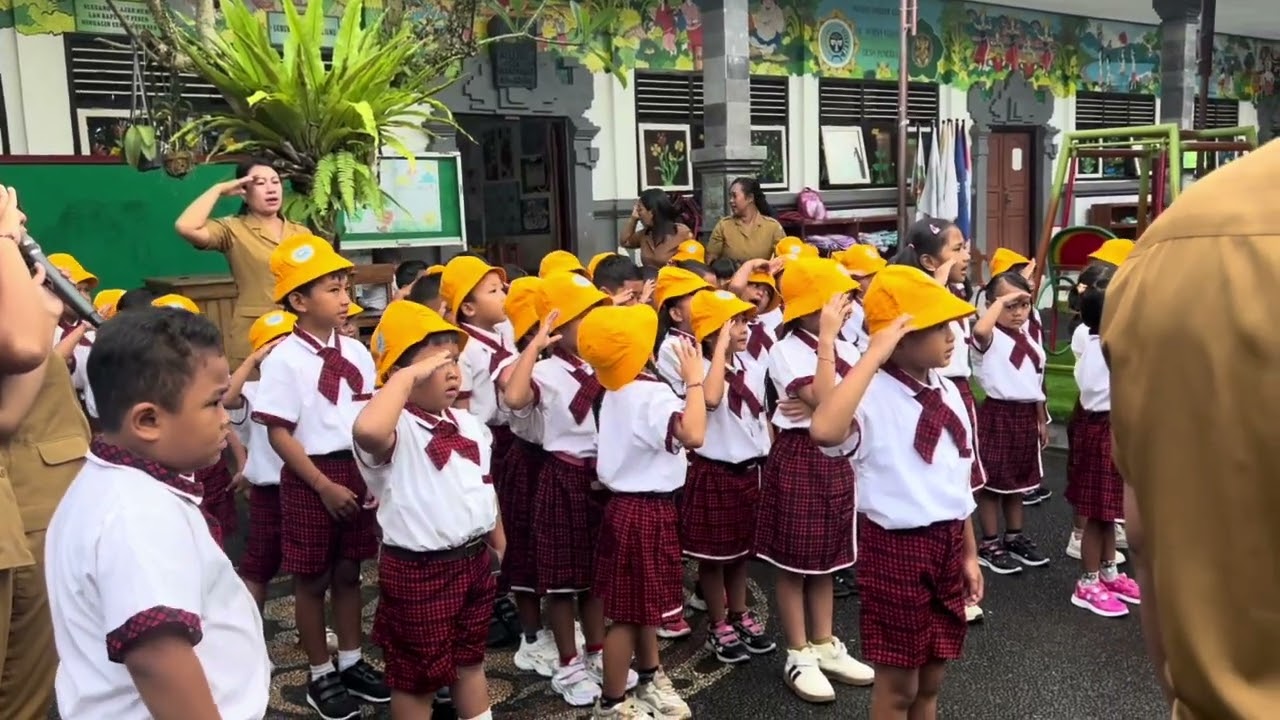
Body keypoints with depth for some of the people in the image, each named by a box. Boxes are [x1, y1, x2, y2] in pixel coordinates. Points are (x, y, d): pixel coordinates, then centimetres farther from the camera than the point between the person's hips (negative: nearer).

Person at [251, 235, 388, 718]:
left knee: (348, 572, 15)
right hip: (310, 478, -5)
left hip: (358, 472, 5)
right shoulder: (284, 360, -12)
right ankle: (321, 675, 23)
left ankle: (351, 662, 30)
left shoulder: (356, 352, 4)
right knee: (312, 579, 8)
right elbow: (278, 433, -13)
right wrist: (324, 486, -15)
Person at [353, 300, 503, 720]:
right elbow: (367, 430, -46)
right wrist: (408, 377, -35)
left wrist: (498, 544, 20)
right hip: (417, 569, -7)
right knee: (417, 677, 11)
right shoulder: (397, 428, -20)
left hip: (474, 560, 8)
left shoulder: (468, 424, 6)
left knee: (470, 660, 25)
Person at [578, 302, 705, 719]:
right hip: (645, 511, -10)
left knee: (644, 604, 24)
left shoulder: (618, 391, 9)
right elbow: (693, 434, -38)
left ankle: (650, 679, 42)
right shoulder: (651, 394, -23)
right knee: (629, 611, 3)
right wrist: (693, 379, -27)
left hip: (633, 503, 10)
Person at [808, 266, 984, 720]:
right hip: (895, 545, -7)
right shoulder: (872, 394, -20)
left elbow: (957, 480, 13)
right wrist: (874, 354, -36)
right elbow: (824, 430, -44)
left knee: (931, 679, 20)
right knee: (897, 683, 9)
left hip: (947, 543, 7)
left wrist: (968, 553, 16)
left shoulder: (948, 392, 4)